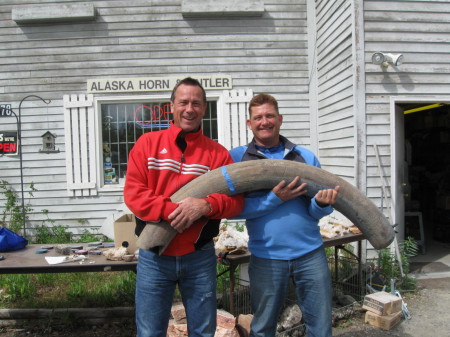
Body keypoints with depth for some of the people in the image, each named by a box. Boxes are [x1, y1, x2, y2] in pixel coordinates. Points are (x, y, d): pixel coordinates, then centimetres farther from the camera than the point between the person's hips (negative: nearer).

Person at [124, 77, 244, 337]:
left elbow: (236, 200, -3)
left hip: (200, 256, 1)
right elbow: (133, 193, -7)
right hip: (154, 256, 0)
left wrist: (206, 205, -23)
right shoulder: (148, 143, 1)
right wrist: (171, 210, -21)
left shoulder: (217, 152, 1)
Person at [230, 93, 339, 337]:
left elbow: (316, 211, 6)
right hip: (266, 257, -1)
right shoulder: (237, 157, 0)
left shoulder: (305, 156, 7)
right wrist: (274, 198, -20)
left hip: (310, 252, 2)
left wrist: (322, 203, -17)